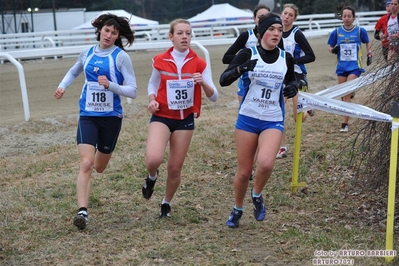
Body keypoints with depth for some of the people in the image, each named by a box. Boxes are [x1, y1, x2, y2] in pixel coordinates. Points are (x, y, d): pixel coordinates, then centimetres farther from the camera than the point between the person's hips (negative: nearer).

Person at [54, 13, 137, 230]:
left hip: (111, 117, -1)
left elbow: (132, 91, -12)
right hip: (88, 116, 2)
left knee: (99, 167, 15)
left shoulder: (121, 56, -8)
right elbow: (74, 71, 27)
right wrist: (62, 86, 8)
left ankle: (98, 155, 53)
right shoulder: (87, 53, 5)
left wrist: (110, 85, -27)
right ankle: (82, 211, -18)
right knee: (86, 164, -16)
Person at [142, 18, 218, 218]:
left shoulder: (199, 63, -5)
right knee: (153, 159, -24)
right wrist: (152, 100, -7)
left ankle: (166, 204, 32)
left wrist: (203, 83, -26)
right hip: (162, 116, -1)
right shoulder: (160, 61, -4)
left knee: (175, 168, 5)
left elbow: (213, 97, -6)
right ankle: (152, 177, 13)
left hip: (185, 119, 1)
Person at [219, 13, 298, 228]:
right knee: (244, 171, 5)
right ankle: (237, 209, 31)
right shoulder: (248, 54, -6)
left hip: (273, 121, 1)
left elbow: (291, 80, 20)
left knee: (265, 163, -25)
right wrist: (241, 68, -31)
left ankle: (257, 195, 6)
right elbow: (223, 80, -12)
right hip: (247, 119, -1)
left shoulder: (286, 58, 2)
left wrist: (293, 87, -4)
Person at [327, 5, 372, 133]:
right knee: (343, 95, 8)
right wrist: (333, 50, -10)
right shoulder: (336, 32, 2)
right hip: (341, 67, 3)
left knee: (346, 95, -13)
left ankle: (344, 123, -13)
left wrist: (369, 53, 4)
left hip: (355, 67, -3)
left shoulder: (360, 31, -2)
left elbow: (367, 43, 16)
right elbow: (330, 47, 11)